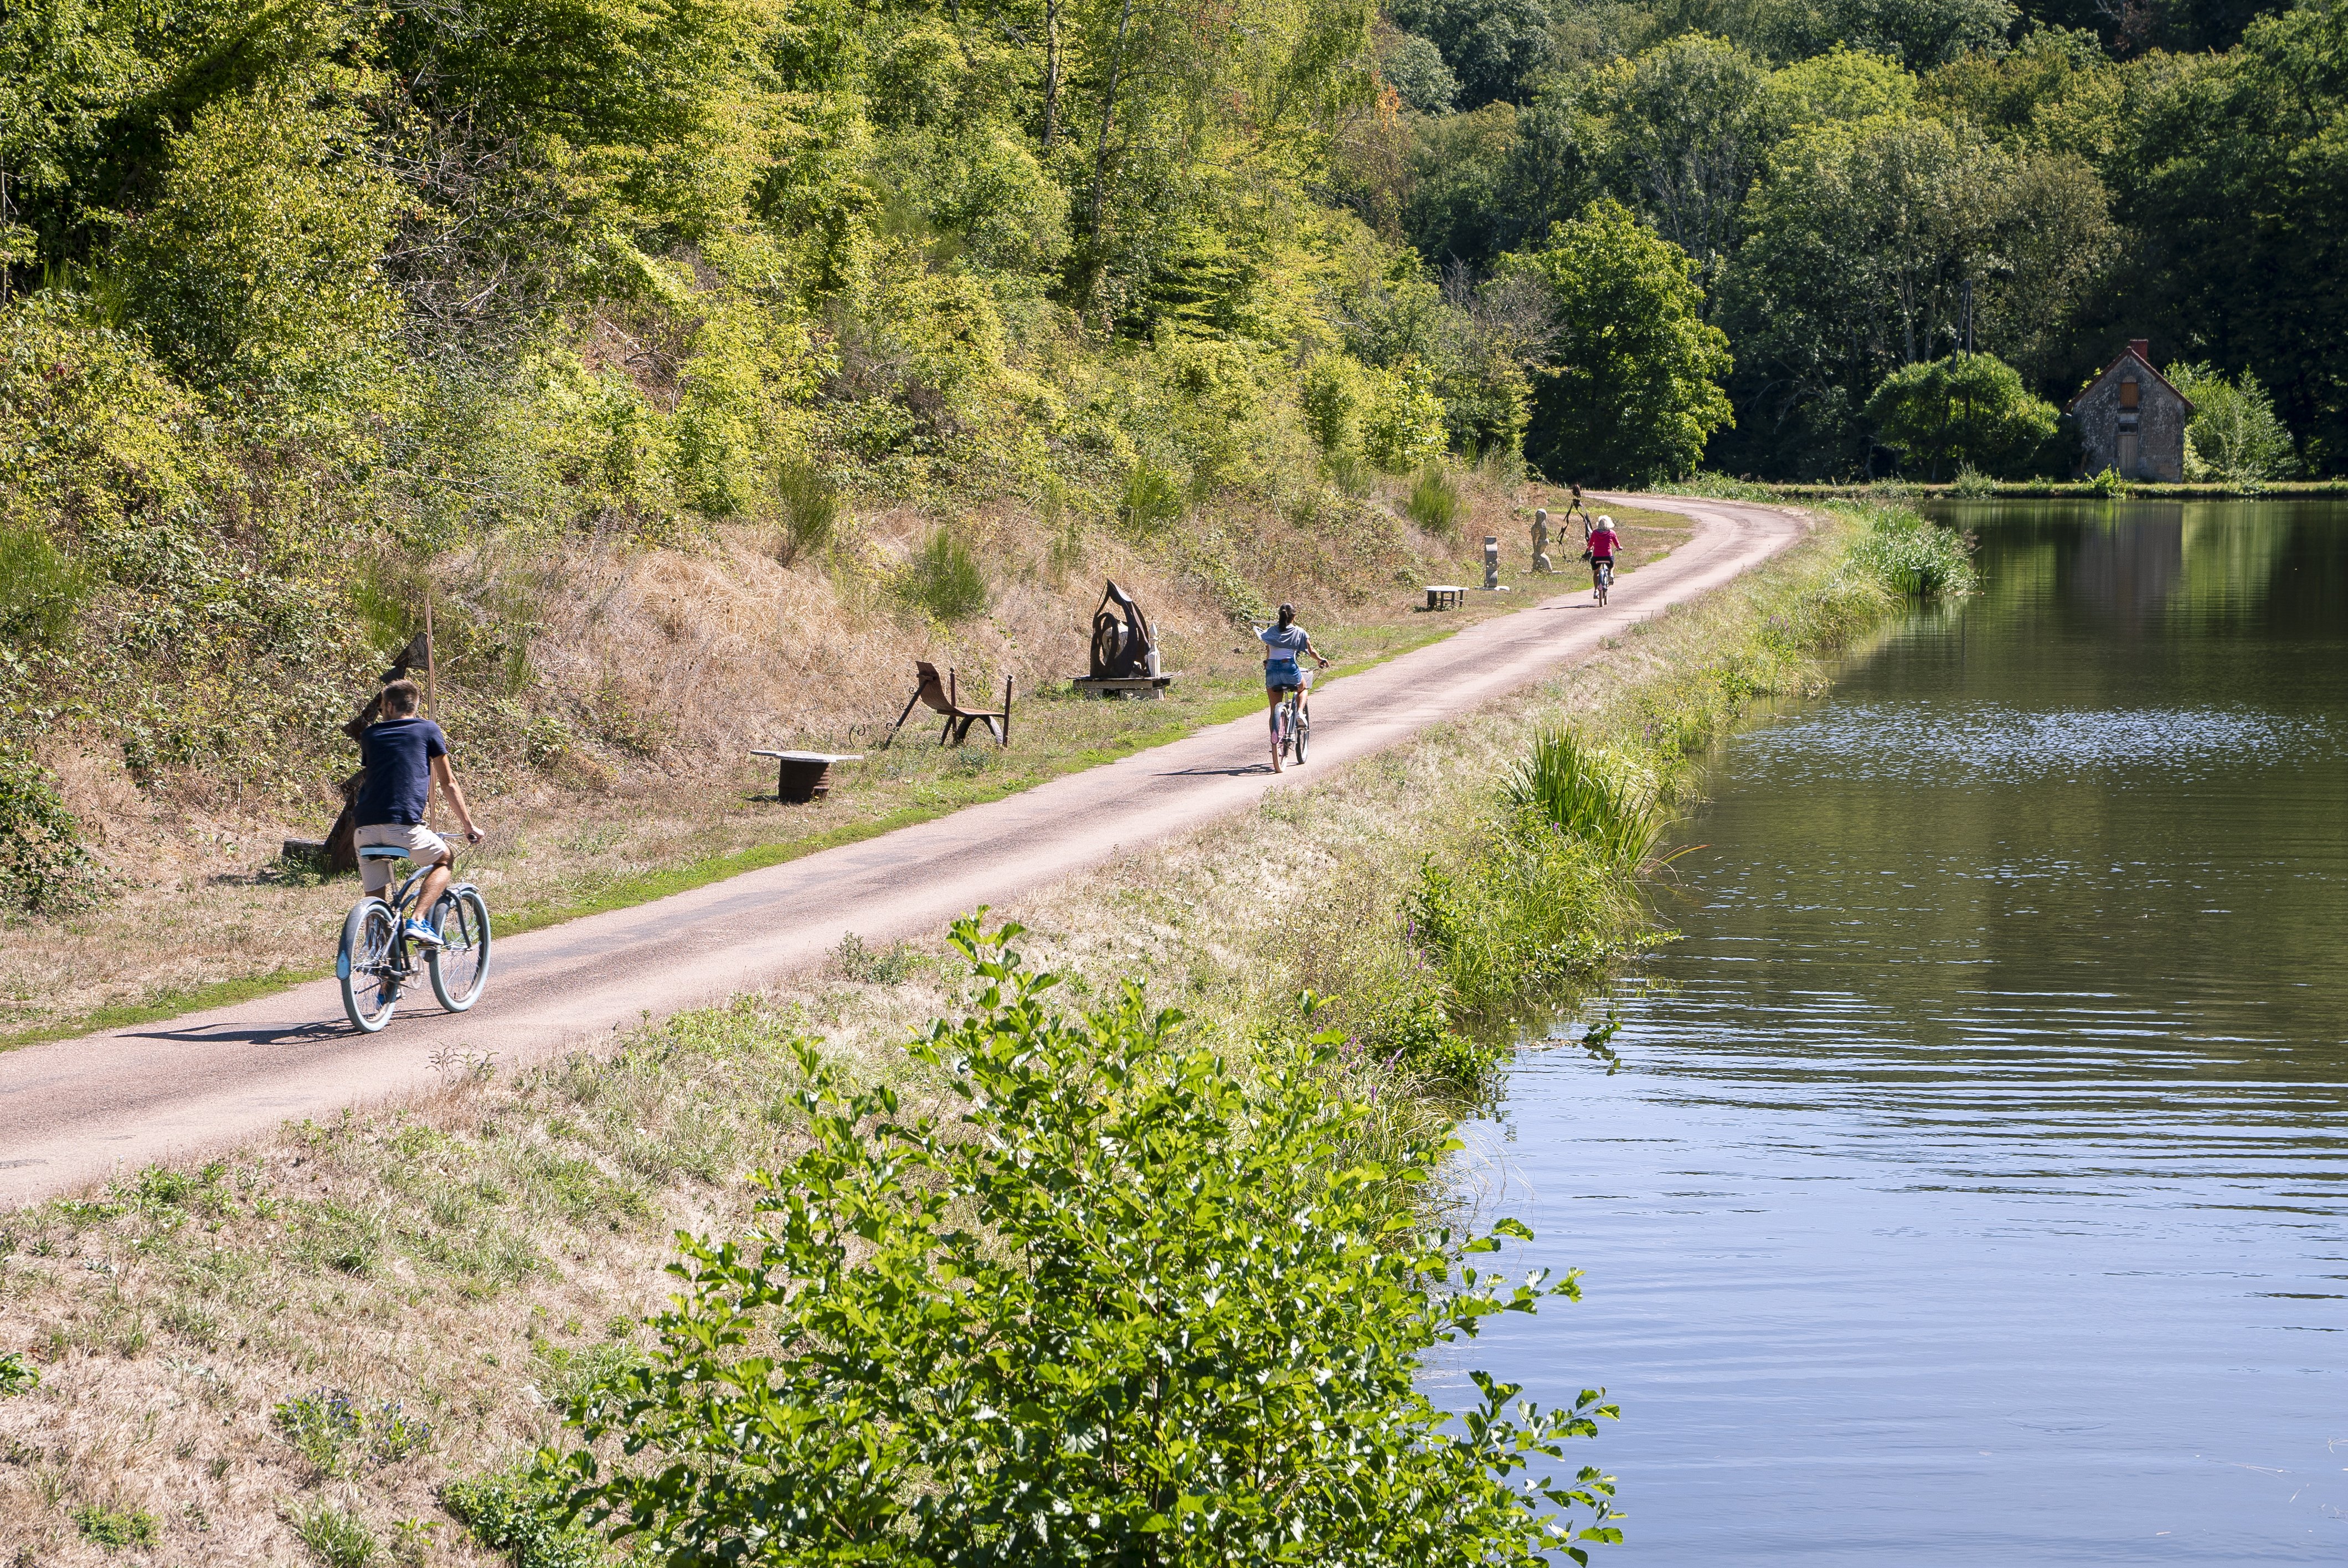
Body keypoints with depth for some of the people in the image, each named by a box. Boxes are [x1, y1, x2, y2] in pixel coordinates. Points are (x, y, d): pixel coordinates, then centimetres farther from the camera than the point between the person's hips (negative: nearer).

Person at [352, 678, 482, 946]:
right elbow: (448, 783, 14)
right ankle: (418, 921, 1)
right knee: (446, 860, 21)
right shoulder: (428, 730, 12)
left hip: (366, 826, 3)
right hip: (404, 825, -3)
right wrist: (469, 826, 22)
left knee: (374, 898, 16)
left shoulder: (370, 735, 21)